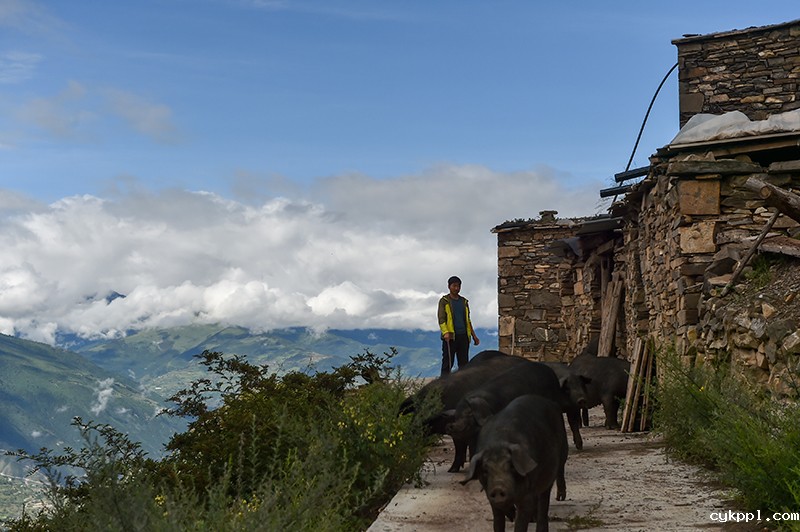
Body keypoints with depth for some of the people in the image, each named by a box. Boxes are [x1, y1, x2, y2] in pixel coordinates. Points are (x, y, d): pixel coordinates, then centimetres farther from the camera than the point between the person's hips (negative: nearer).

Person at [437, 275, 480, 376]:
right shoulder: (444, 301, 3)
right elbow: (441, 318, -6)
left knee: (464, 363, 3)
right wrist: (445, 332, -21)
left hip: (463, 336, 5)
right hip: (450, 336, -5)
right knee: (448, 363, -5)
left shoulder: (464, 301, 18)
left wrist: (474, 335, 18)